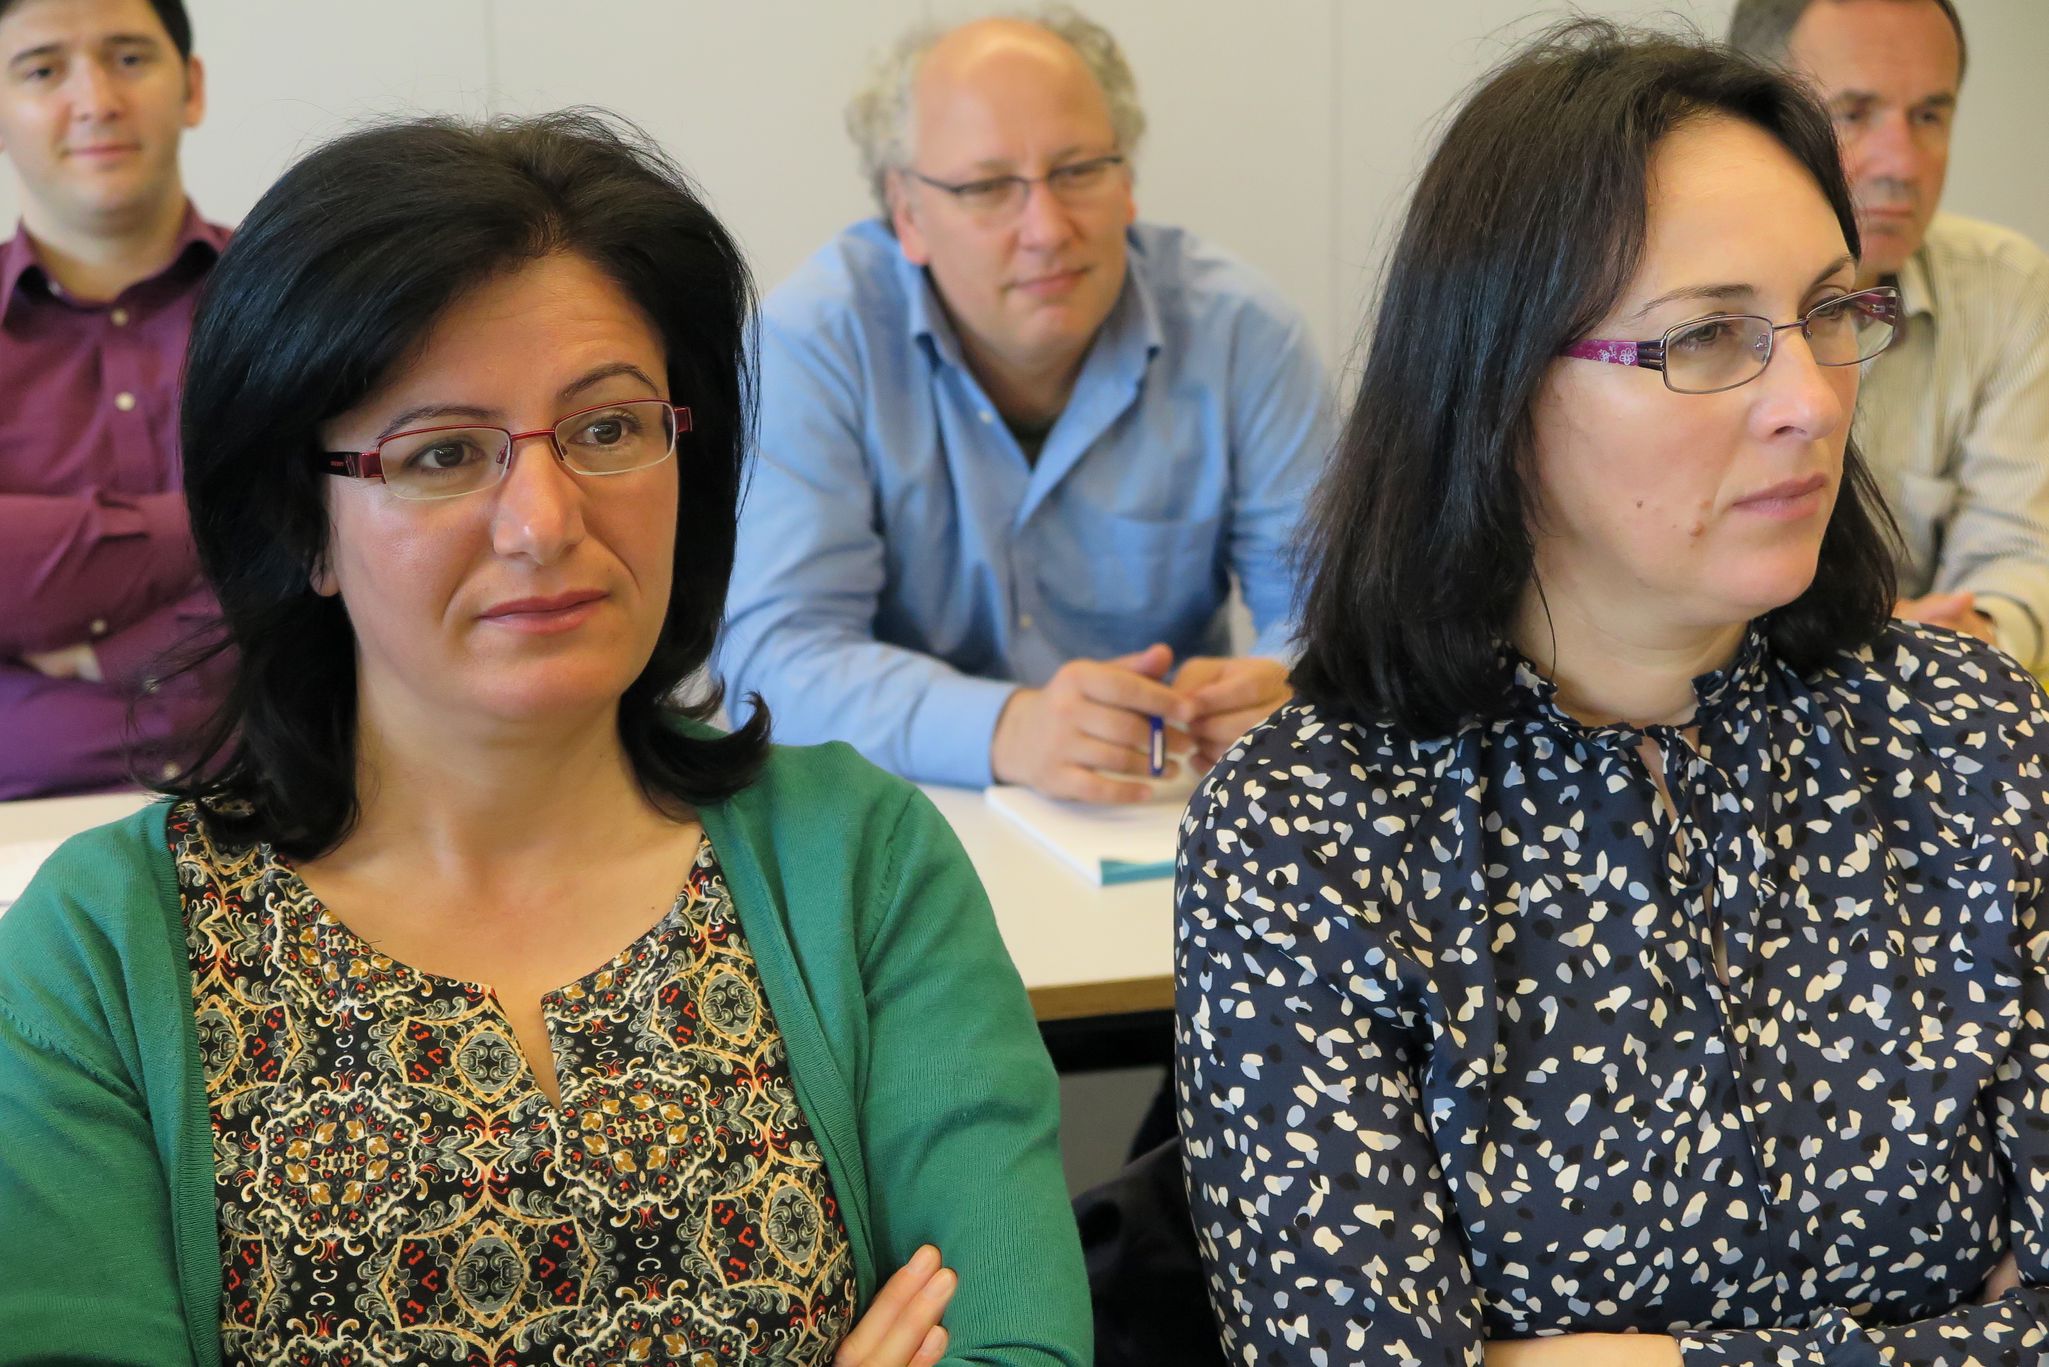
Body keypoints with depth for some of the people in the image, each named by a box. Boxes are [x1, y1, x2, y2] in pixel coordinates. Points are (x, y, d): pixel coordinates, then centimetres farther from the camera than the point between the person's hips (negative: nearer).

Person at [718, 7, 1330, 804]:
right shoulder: (813, 340, -11)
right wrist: (1006, 729, -36)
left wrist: (1276, 698, -30)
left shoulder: (1241, 332, -3)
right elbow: (775, 649, -19)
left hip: (1172, 820, 3)